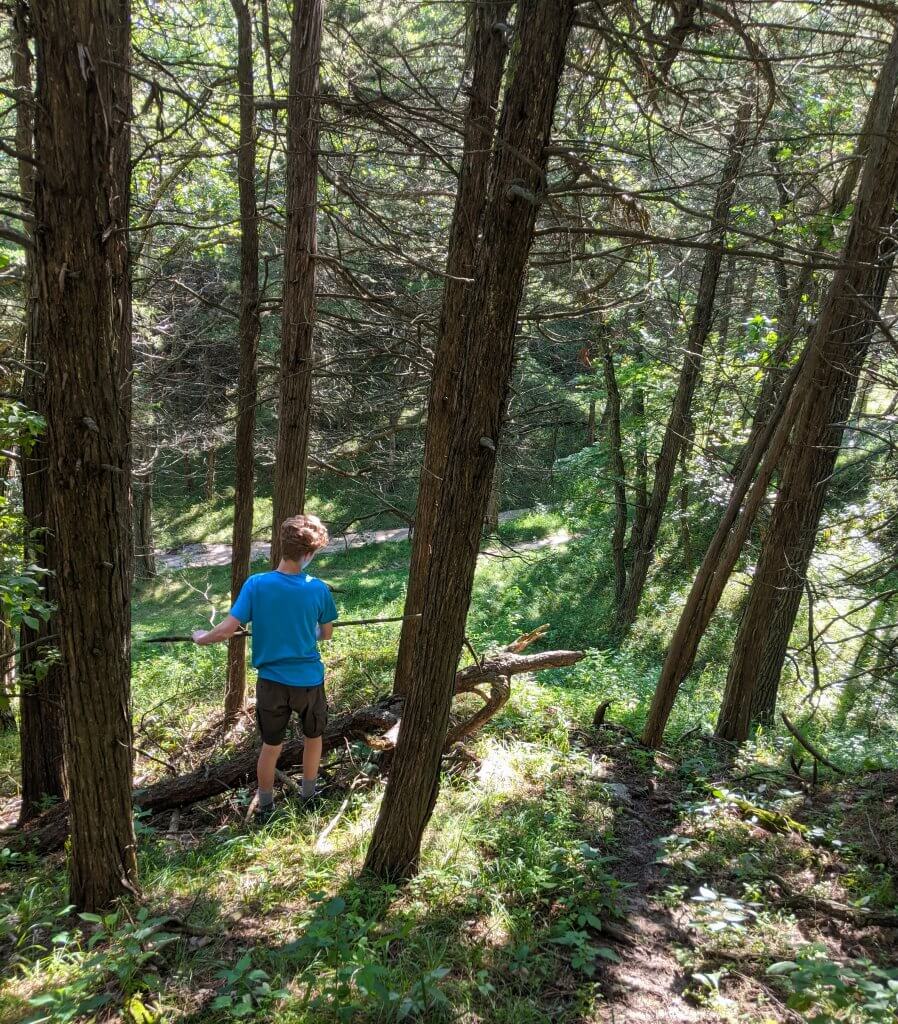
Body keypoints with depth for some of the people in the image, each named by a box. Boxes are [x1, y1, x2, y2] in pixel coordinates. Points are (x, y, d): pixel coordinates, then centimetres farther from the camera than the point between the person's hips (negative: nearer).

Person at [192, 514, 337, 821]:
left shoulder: (256, 584, -15)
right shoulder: (318, 589, -13)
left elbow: (227, 630, -15)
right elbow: (326, 634, 2)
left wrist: (202, 637, 5)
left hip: (272, 681, 0)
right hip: (309, 680, 0)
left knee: (271, 746, 19)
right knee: (313, 737, 25)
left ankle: (264, 806, 35)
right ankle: (309, 795, 41)